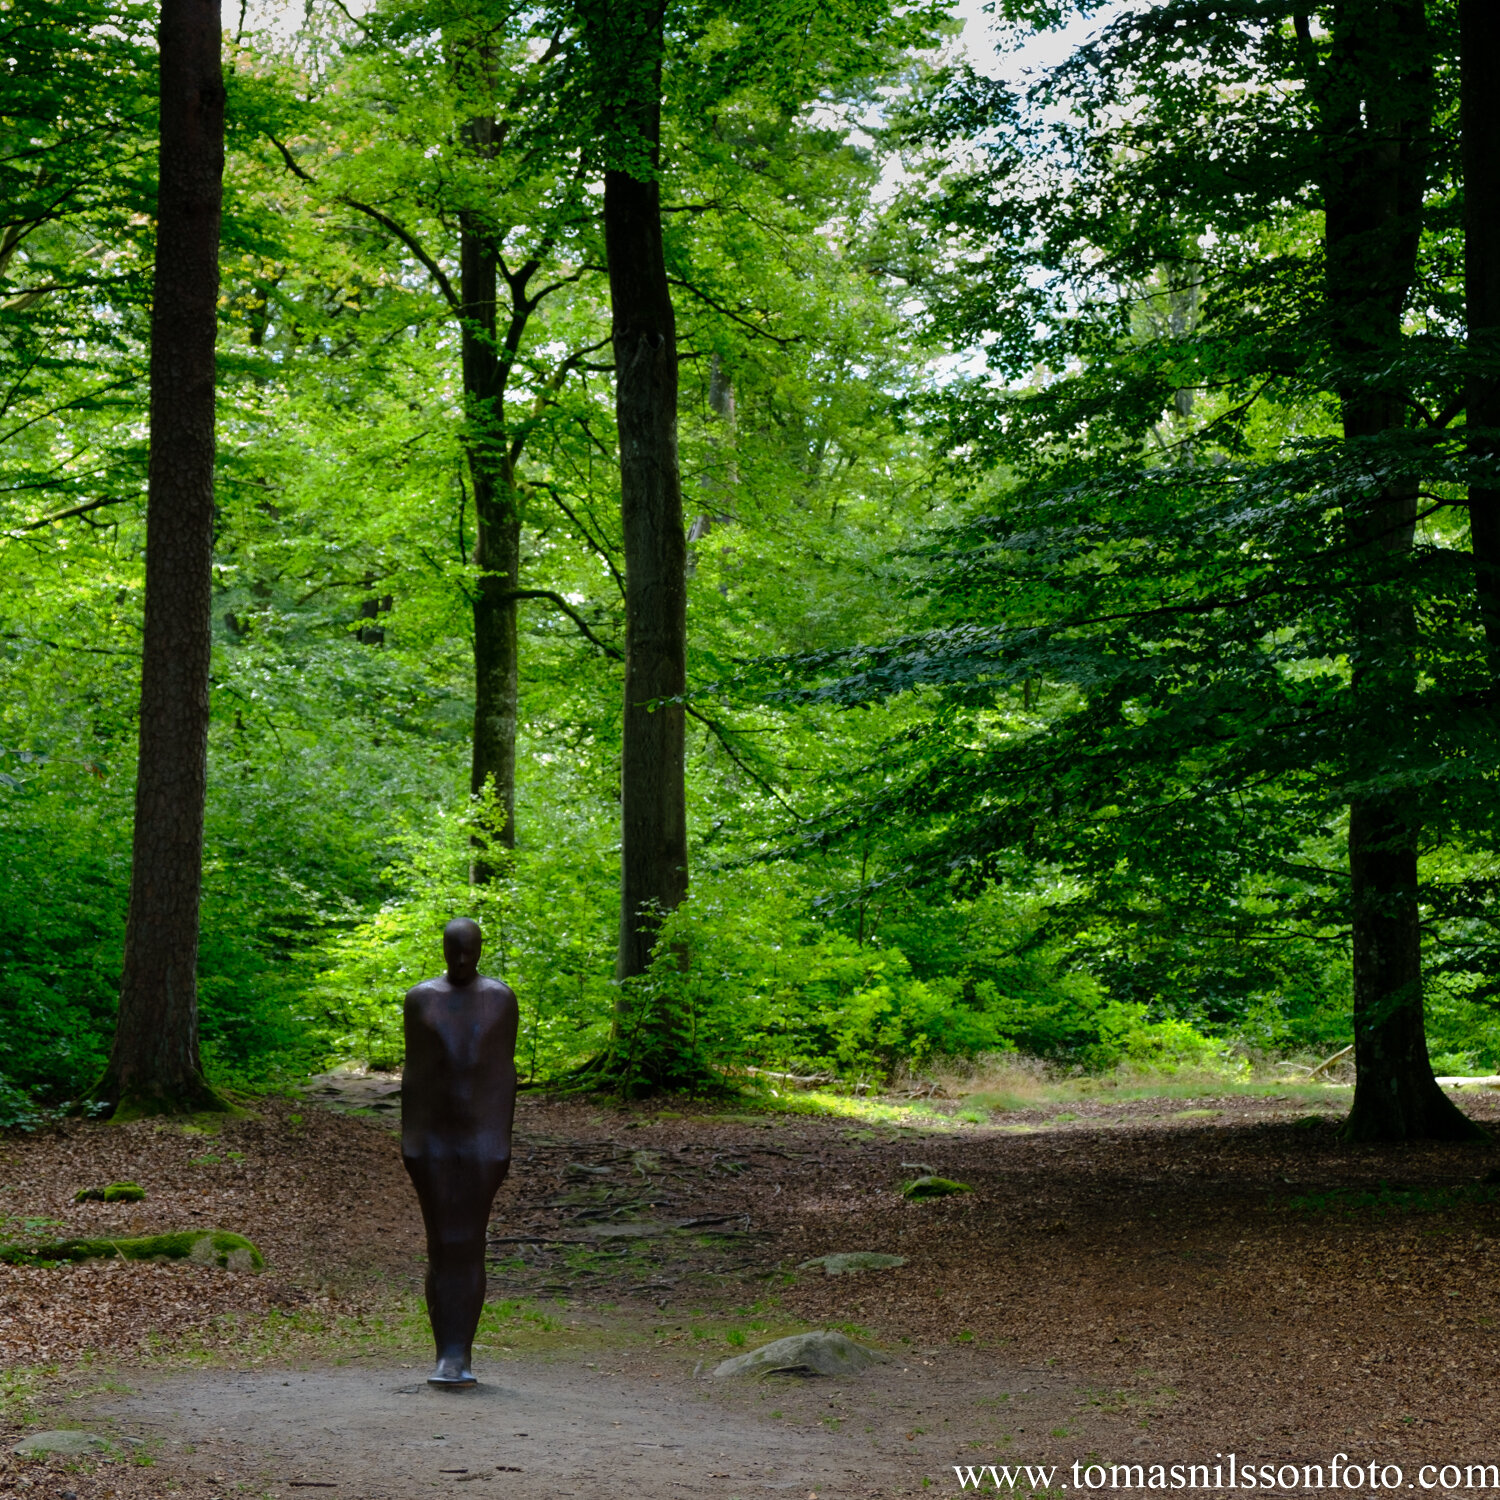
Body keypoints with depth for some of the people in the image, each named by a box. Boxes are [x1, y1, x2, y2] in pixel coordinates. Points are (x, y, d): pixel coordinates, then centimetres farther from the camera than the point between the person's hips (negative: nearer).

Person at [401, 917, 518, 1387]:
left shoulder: (501, 998, 1)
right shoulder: (420, 998, 2)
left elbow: (505, 1070, 1)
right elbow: (412, 1072, 3)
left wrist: (505, 1142, -3)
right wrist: (408, 1142, -1)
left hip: (482, 1136, 0)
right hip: (432, 1137, 0)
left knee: (470, 1246, -1)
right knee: (441, 1246, -1)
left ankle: (460, 1354, 4)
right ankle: (448, 1356, 4)